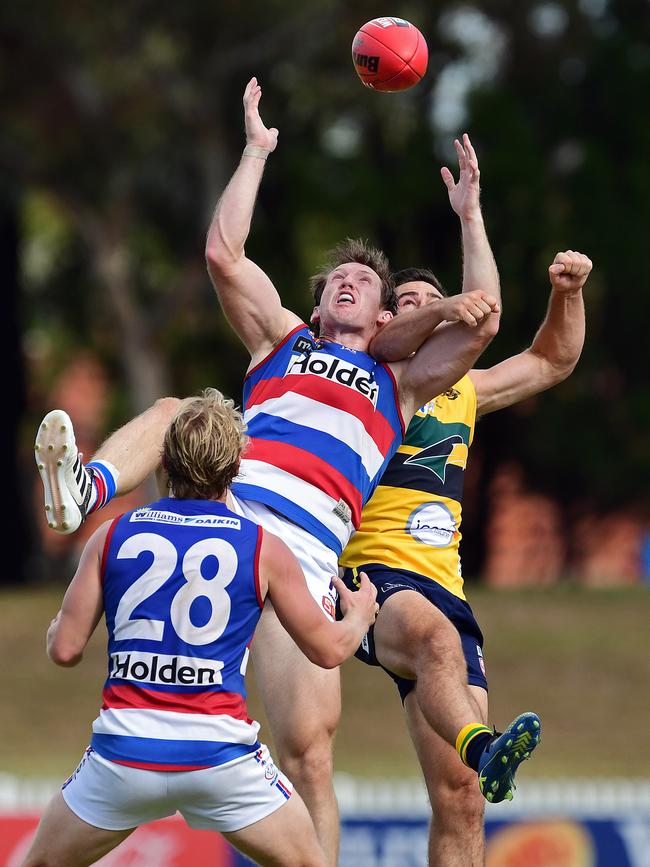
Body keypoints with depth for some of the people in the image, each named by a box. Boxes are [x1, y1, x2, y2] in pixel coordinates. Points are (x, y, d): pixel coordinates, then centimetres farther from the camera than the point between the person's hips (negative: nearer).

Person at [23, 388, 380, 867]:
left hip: (125, 751, 1)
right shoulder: (265, 548, 2)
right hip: (220, 751, -1)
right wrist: (360, 616, 35)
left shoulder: (113, 536, 4)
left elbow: (65, 650, 4)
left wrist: (56, 627, 29)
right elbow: (328, 649, 12)